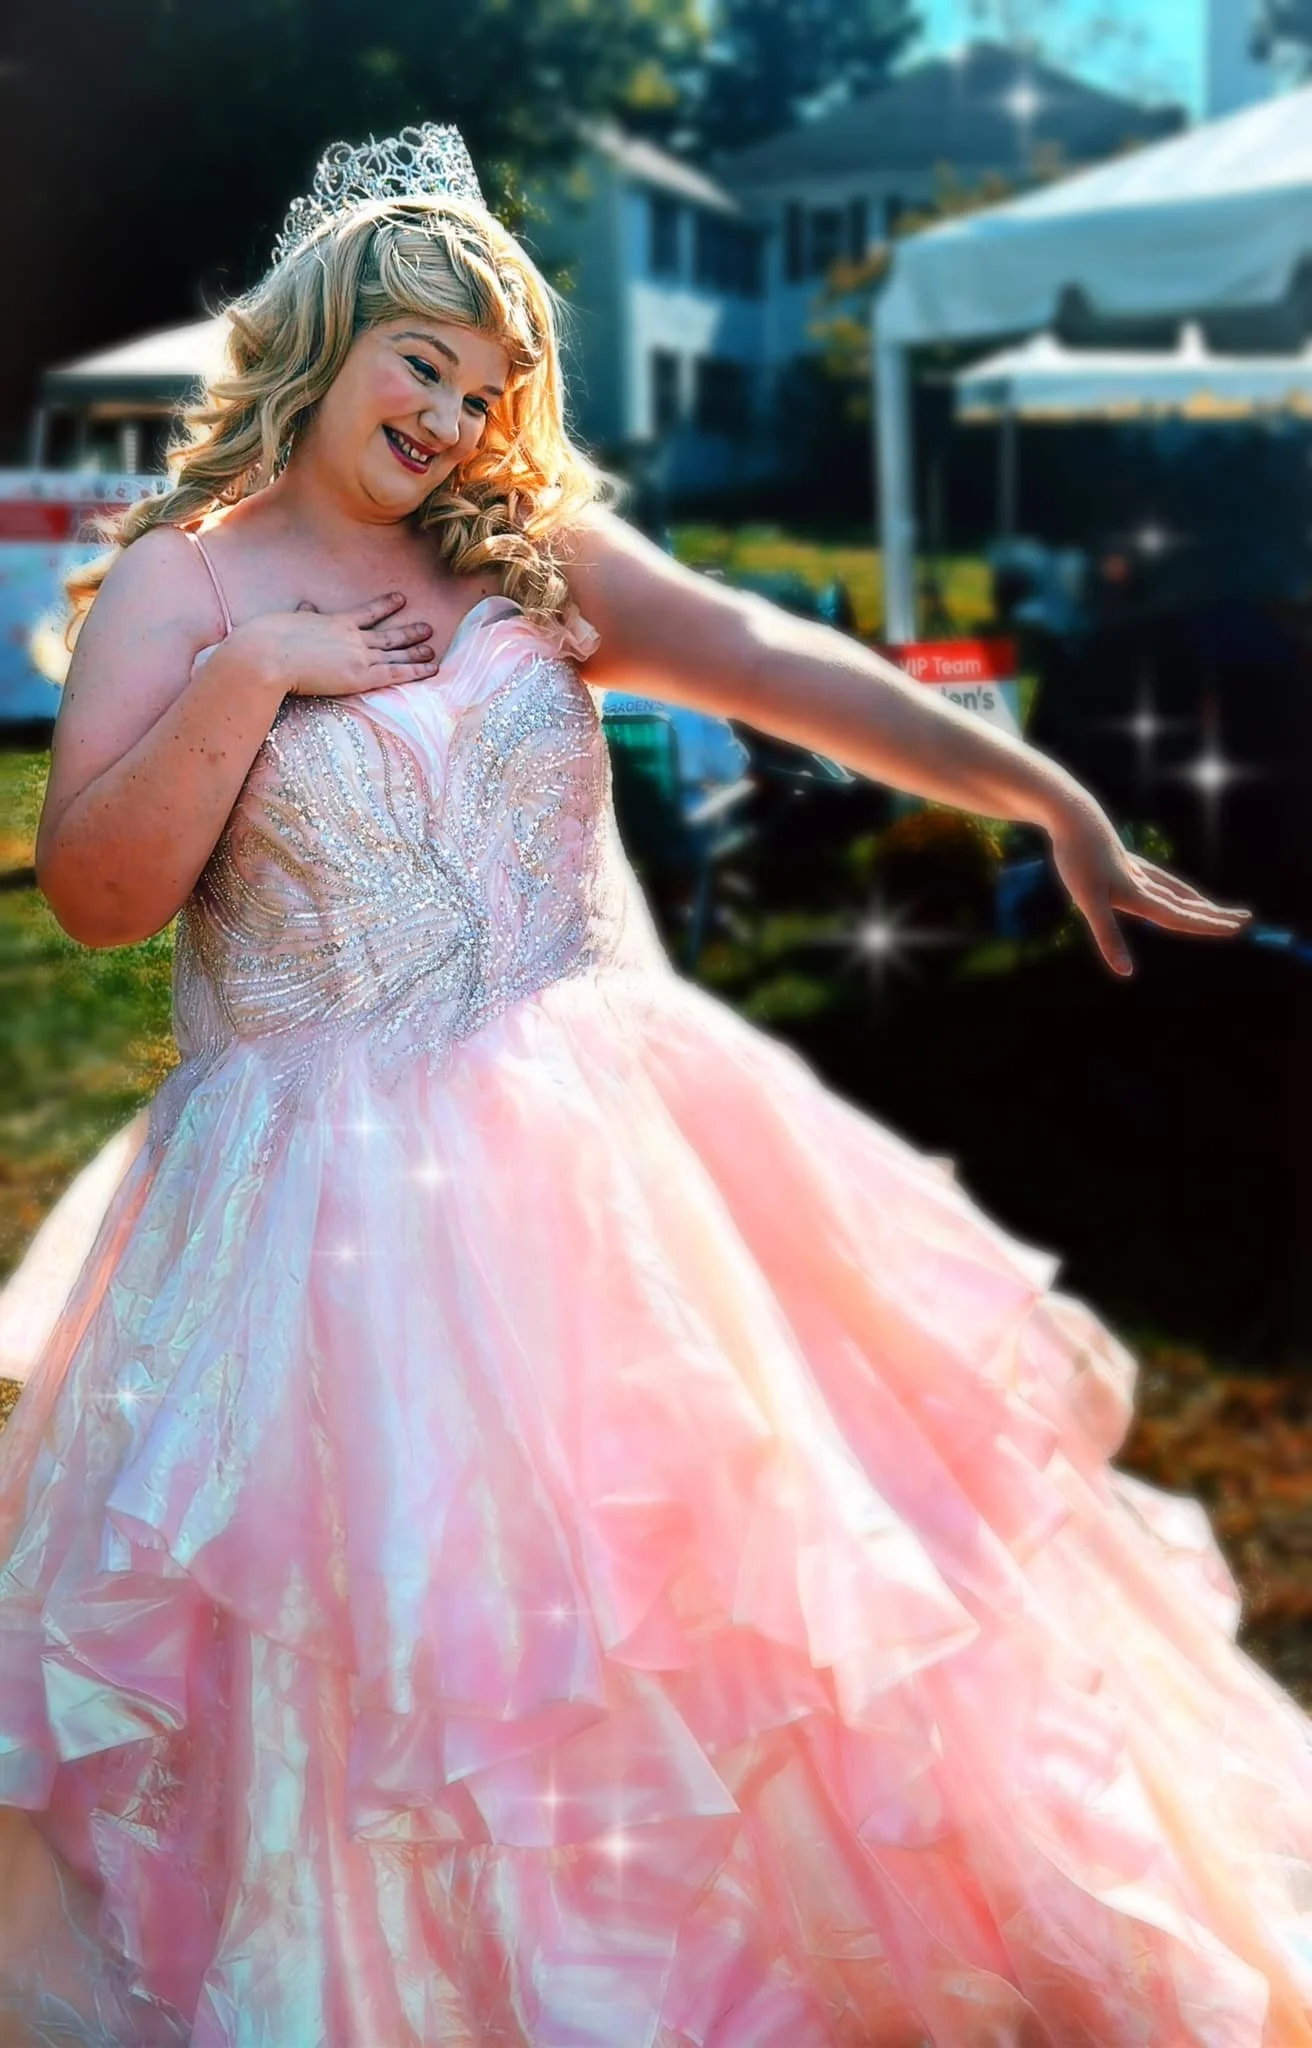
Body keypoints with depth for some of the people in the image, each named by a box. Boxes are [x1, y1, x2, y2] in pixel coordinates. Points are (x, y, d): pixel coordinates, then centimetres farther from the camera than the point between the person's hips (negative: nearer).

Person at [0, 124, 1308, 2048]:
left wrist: (1056, 800, -12)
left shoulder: (534, 551, 8)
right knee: (378, 1641, 1)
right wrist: (252, 678, -15)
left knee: (731, 1567, 8)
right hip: (333, 1197, -2)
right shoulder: (182, 581, 2)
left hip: (601, 1150, 3)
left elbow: (779, 665, -3)